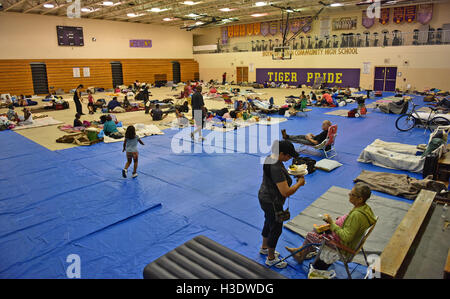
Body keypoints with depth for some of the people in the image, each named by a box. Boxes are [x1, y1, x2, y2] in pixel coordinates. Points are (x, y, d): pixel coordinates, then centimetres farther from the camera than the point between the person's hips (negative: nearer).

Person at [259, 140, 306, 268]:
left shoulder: (270, 158, -3)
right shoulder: (276, 169, -34)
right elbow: (286, 192, -33)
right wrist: (299, 183, -19)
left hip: (264, 197, 10)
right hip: (272, 203, -10)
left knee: (269, 223, 28)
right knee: (276, 230, 9)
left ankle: (264, 248, 50)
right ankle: (271, 259, 30)